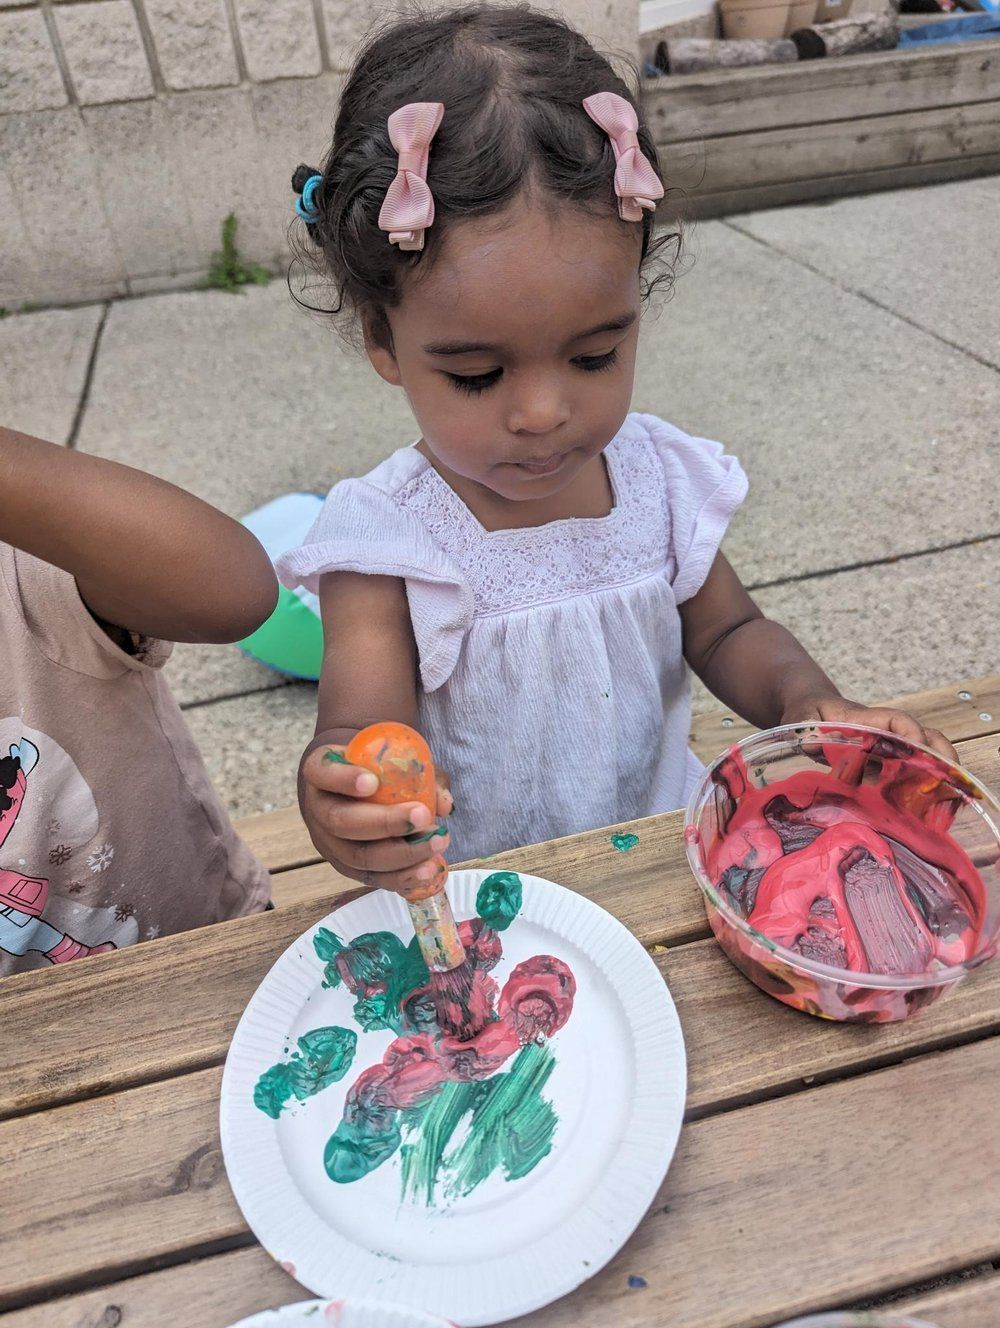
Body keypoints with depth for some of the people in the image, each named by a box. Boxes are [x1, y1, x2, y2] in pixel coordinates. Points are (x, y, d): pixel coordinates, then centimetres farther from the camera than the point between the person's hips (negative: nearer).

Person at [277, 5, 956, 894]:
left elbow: (727, 631, 7)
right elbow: (363, 722, -22)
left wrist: (803, 697, -12)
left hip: (661, 851, 2)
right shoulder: (383, 545, -17)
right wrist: (343, 799, -44)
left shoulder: (662, 478, -6)